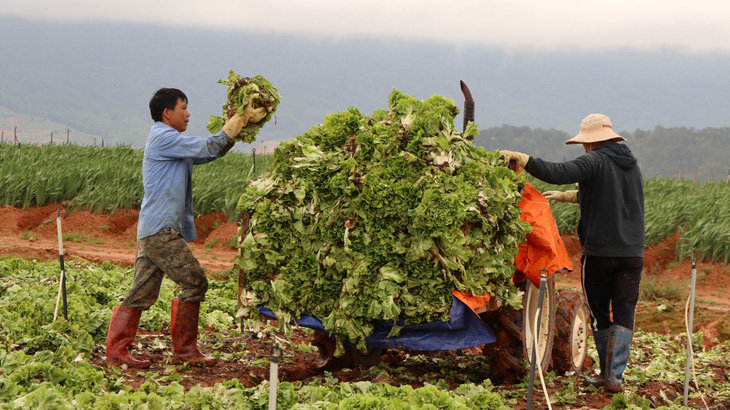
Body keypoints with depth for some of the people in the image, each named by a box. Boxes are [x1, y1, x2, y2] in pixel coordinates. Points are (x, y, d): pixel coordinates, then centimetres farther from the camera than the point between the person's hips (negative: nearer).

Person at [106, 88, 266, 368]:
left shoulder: (173, 144, 22)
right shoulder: (163, 137, -9)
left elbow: (209, 153, 24)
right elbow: (208, 148, -13)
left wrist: (238, 123, 16)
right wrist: (240, 120, -5)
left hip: (153, 230, 10)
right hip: (161, 229, -10)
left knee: (143, 292, 7)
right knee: (194, 282, -5)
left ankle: (116, 351, 6)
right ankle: (184, 349, 1)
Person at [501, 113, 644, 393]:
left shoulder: (595, 162, -8)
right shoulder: (632, 165, 16)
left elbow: (558, 173, -24)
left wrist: (519, 157, -19)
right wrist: (565, 196, 32)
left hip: (599, 252, -5)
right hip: (632, 252, 5)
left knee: (600, 315, 11)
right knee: (623, 315, 3)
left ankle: (607, 373, 19)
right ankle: (614, 376, -5)